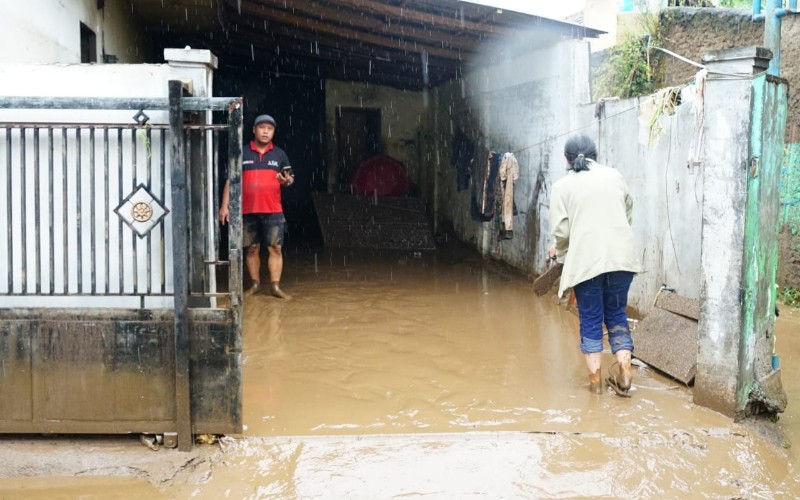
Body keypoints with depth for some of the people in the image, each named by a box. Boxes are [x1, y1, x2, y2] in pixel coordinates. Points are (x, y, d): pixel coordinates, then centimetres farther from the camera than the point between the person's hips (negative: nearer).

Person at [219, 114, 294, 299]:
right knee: (252, 248, 7)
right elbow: (230, 180, 3)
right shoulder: (242, 153, 3)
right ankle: (255, 284, 18)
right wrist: (224, 205, -4)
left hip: (273, 210, 1)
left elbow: (290, 178, 17)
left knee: (275, 248, -4)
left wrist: (287, 180, -9)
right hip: (247, 210, 0)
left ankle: (275, 286, 1)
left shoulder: (279, 154, 8)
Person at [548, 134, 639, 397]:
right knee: (616, 314, 16)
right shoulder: (614, 175, 10)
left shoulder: (563, 185, 2)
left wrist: (558, 250, 17)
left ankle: (595, 379, 12)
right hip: (621, 256, 3)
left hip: (586, 260, -2)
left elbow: (561, 230, -3)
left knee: (590, 319, 9)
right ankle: (624, 367, 4)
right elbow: (628, 213, 18)